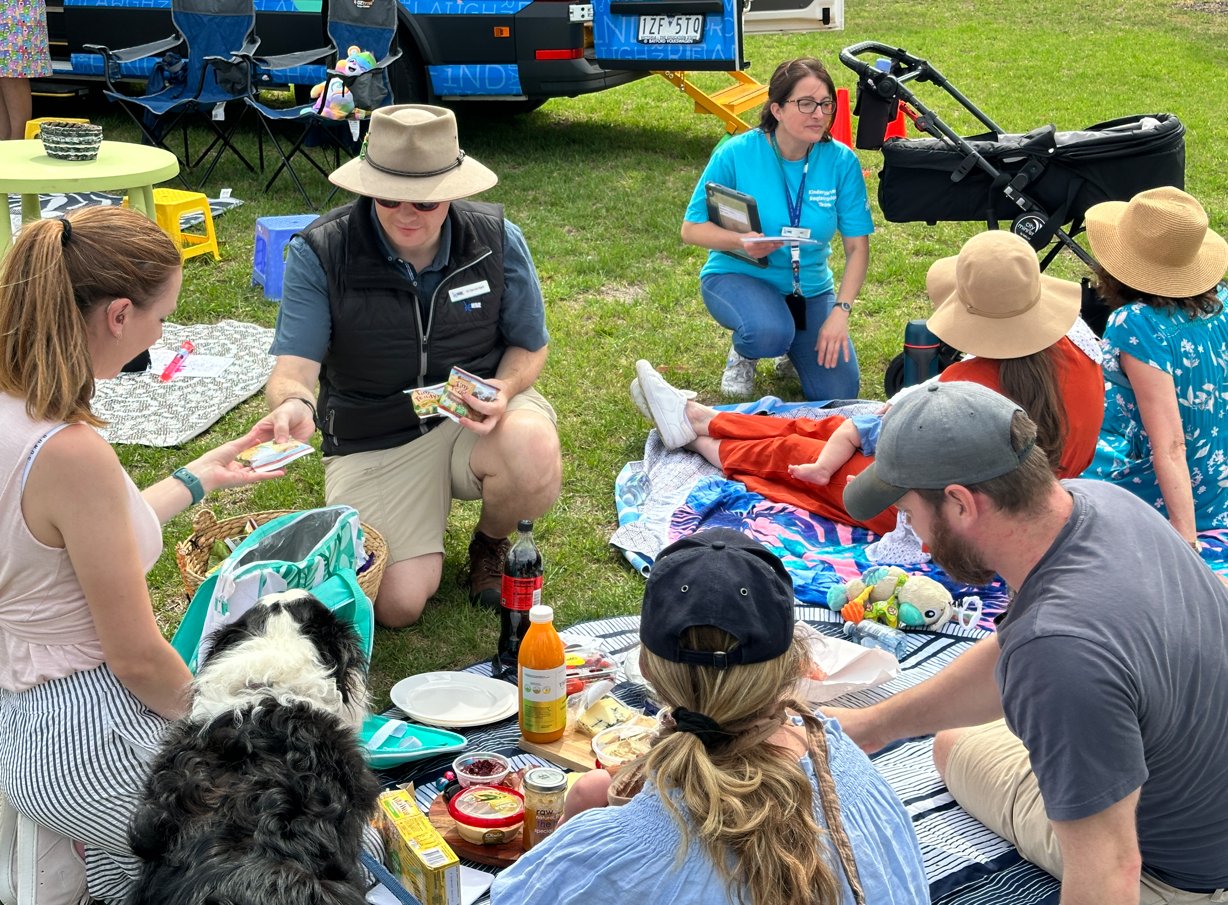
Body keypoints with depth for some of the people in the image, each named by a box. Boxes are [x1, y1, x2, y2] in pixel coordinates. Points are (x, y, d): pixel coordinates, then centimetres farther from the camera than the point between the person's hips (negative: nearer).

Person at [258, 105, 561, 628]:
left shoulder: (498, 241, -7)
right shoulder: (320, 254, -13)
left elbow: (529, 346, 5)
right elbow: (295, 363, -17)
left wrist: (503, 389, -19)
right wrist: (293, 403, -43)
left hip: (477, 419, 1)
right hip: (375, 442, -1)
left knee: (533, 456, -36)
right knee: (398, 605, -17)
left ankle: (492, 541, 3)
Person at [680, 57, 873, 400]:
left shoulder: (841, 162, -10)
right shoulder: (736, 154, -16)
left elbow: (857, 246, -7)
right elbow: (692, 229, -11)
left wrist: (840, 312, -20)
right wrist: (741, 241, -31)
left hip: (811, 288, 3)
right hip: (737, 274, -3)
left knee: (838, 394, -10)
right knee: (769, 332, -37)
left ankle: (793, 349, 24)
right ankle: (743, 353, 2)